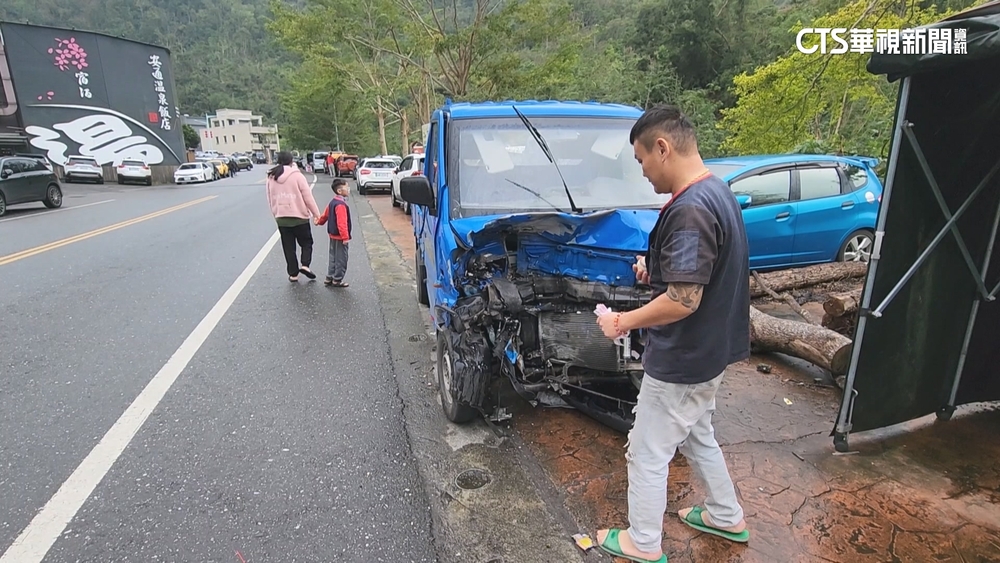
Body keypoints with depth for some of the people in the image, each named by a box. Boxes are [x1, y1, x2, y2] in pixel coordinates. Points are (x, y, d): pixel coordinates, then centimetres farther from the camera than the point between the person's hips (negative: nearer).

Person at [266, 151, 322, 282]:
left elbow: (270, 200, 11)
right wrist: (316, 213, -4)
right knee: (306, 243, 12)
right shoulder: (297, 175, -9)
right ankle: (305, 265, -7)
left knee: (288, 247, 12)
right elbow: (308, 197, -10)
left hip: (281, 218, 4)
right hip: (299, 217, -4)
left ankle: (293, 274, 13)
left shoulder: (271, 177, 7)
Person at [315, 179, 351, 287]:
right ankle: (337, 280, 8)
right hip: (340, 237, -10)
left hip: (333, 235, 10)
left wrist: (319, 221, 42)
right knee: (341, 259, 0)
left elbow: (325, 214, 22)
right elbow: (342, 223, -28)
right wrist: (345, 237, -29)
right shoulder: (341, 204, -22)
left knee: (333, 258, 18)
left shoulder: (333, 202, 8)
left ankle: (329, 278, 24)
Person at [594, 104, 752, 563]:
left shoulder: (689, 210, -27)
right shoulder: (718, 192, 5)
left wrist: (622, 322, -18)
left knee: (648, 452, 9)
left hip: (681, 361, -10)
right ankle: (726, 517, 47)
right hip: (709, 351, 10)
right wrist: (658, 266, 5)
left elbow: (683, 301, -30)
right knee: (697, 436, 28)